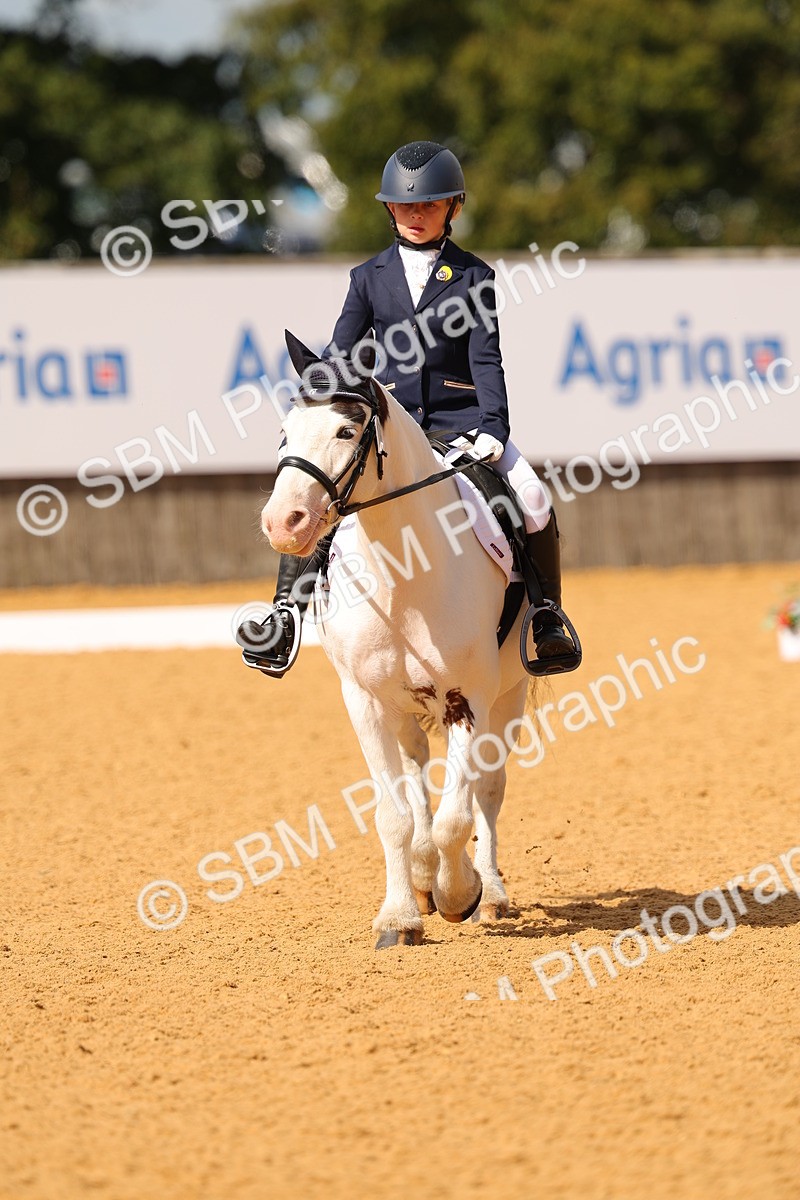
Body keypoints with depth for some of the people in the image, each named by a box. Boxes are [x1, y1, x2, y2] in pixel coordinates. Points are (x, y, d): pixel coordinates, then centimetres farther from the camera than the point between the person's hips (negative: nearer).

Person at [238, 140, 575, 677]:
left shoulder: (473, 276, 3)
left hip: (459, 416, -2)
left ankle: (547, 619, -7)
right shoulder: (370, 277, 9)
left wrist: (494, 425, -21)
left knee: (532, 500, -23)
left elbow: (486, 359, -5)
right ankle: (287, 618, -18)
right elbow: (340, 355, 7)